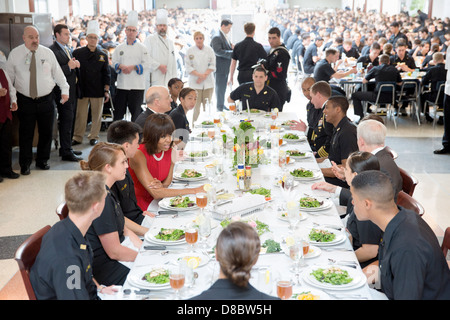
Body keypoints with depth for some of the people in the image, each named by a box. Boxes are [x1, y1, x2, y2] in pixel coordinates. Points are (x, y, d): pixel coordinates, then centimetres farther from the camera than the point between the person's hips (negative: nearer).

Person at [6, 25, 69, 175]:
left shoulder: (48, 53, 3)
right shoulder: (15, 54, 0)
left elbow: (58, 72, 8)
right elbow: (9, 77, 6)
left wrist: (65, 90, 2)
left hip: (46, 100, 2)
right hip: (25, 100, -1)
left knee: (46, 132, 8)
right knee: (26, 134, 2)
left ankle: (42, 161, 27)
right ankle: (25, 164, 18)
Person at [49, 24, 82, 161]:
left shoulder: (68, 49, 17)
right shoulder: (52, 50, -13)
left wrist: (75, 64, 3)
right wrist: (69, 66, -22)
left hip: (72, 90, 9)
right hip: (62, 90, -9)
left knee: (69, 120, 15)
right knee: (66, 120, -7)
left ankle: (66, 148, 26)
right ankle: (66, 152, -2)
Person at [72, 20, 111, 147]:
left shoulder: (103, 56, 6)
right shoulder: (77, 53, 3)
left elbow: (107, 75, 8)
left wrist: (106, 91, 3)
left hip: (98, 92, 1)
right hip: (82, 90, -1)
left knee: (97, 115, 6)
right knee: (80, 115, 3)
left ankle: (94, 136, 19)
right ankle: (77, 137, 14)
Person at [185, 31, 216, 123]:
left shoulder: (209, 50, 5)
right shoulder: (190, 51, 0)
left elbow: (212, 65, 2)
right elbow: (188, 67, -4)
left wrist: (204, 75, -12)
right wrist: (200, 75, -16)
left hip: (208, 82, 2)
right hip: (195, 83, -2)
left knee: (207, 105, 3)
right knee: (196, 106, -6)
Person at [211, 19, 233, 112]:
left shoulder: (225, 36, 14)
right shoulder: (217, 37, -16)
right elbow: (218, 51, -26)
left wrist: (232, 47, 0)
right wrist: (233, 52, -26)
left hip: (225, 67, 9)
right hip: (219, 67, -9)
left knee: (223, 87, 18)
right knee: (220, 87, -2)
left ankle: (222, 105, 29)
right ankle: (220, 108, 5)